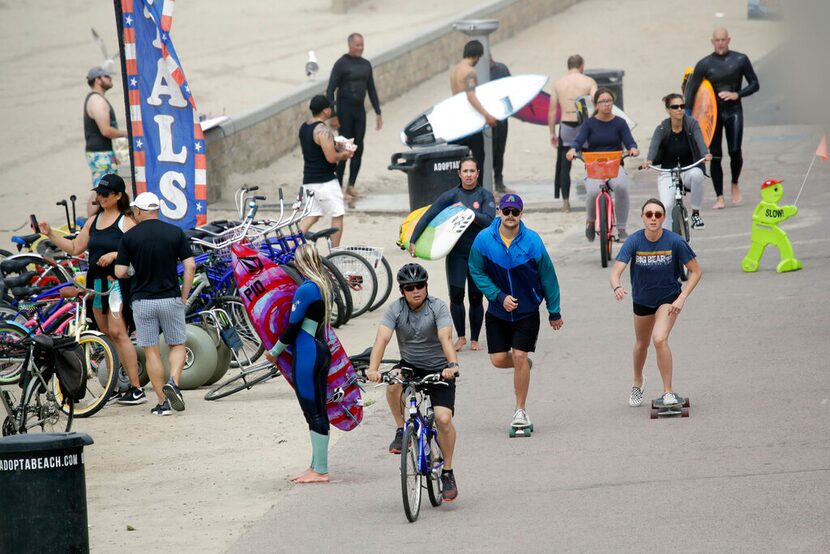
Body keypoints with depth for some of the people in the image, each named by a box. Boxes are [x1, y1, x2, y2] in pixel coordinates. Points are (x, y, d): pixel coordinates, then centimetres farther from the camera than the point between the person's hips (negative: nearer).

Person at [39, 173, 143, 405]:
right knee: (106, 335, 9)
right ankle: (115, 388, 14)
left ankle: (136, 389, -12)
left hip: (118, 282, -8)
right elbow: (75, 248, 20)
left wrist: (115, 254, -22)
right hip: (96, 283, 8)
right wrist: (50, 234, 14)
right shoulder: (93, 221, 16)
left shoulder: (126, 221, -6)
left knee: (117, 333, -14)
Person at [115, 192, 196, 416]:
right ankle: (173, 382, -14)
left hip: (143, 301, -1)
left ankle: (163, 402, 4)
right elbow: (190, 266, -5)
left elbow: (120, 272, -5)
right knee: (178, 346, 13)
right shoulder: (175, 233, 0)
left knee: (151, 352, 6)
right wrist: (184, 297, 4)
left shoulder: (129, 237, -3)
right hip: (171, 299, 1)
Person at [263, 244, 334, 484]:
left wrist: (275, 352, 0)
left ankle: (320, 470, -3)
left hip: (307, 354, -9)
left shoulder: (306, 289, -16)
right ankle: (317, 466, 18)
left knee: (313, 412, -5)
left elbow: (292, 327, -14)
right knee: (318, 411, 12)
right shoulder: (324, 287, 11)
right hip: (322, 350, 9)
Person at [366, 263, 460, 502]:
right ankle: (401, 431, -10)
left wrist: (453, 365, -48)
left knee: (444, 418, -18)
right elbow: (382, 339, -23)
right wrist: (373, 368, -40)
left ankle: (448, 473, 0)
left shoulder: (437, 307, -15)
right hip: (410, 366, 2)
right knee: (393, 384, -33)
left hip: (438, 370, -2)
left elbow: (445, 338, -30)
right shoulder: (395, 310, -10)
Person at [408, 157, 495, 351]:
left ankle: (474, 339, 18)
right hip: (457, 251, 0)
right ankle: (461, 337, 7)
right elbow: (428, 216, -4)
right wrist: (412, 240, -9)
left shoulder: (485, 196, -2)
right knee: (456, 295, -9)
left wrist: (466, 210, -19)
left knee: (476, 297, 3)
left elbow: (489, 221, -15)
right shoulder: (451, 195, -2)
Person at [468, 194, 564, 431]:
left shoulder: (532, 241, -14)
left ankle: (521, 410, 5)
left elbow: (548, 277, -4)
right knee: (498, 359, 0)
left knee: (519, 356, -9)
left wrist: (554, 312, 2)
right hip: (498, 311, 2)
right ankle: (524, 366, 37)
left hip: (527, 311, -2)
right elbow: (477, 273, -3)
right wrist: (499, 296, -16)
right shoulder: (484, 240, -13)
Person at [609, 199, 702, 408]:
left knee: (660, 339, -24)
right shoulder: (634, 241, -20)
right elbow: (615, 272, -26)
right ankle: (638, 381, 51)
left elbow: (696, 271, -12)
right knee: (642, 343, 21)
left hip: (668, 298, -3)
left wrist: (682, 298, -22)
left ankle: (668, 392, -13)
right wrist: (617, 287, -50)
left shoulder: (674, 242, -22)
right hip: (642, 300, 3)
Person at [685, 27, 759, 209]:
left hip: (734, 111, -1)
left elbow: (754, 84, 4)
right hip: (713, 112, 1)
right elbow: (691, 90, -2)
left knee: (735, 151, -14)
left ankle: (735, 184, 14)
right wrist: (687, 116, -12)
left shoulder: (740, 60, 0)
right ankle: (719, 197, 3)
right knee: (715, 156, -3)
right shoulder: (705, 64, -1)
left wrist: (737, 94, -13)